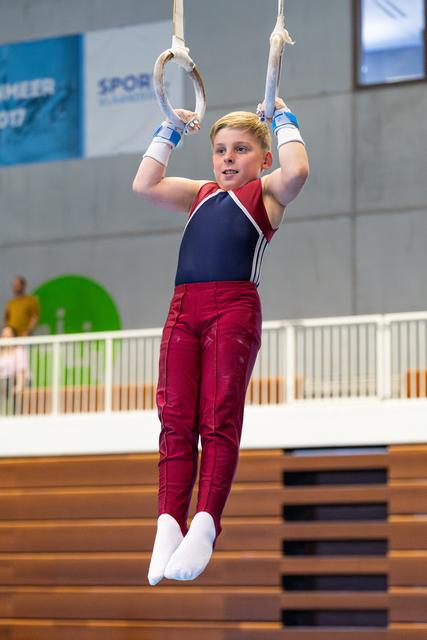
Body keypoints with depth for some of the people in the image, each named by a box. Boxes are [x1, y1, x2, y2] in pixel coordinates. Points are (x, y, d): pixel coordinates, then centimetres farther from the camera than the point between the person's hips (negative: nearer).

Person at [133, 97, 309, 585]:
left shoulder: (266, 192, 12)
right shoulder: (199, 194, 27)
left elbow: (296, 171, -8)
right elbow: (145, 185, 18)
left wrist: (284, 119, 6)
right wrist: (170, 132, 24)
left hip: (234, 307, -5)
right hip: (183, 309, 5)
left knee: (219, 417, -10)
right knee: (176, 418, -5)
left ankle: (205, 525, -16)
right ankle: (169, 522, -10)